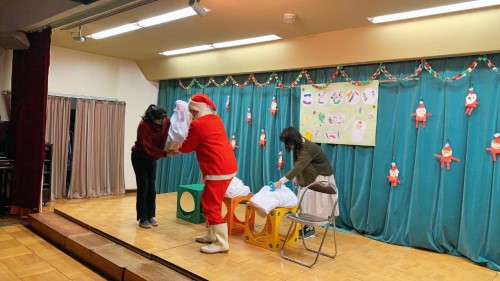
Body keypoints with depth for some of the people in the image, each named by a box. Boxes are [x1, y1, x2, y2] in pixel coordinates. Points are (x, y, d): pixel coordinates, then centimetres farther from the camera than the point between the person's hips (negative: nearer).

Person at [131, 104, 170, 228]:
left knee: (152, 187, 6)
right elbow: (148, 148, -34)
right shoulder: (144, 125, -30)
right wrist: (165, 153, -41)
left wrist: (158, 156, -12)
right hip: (139, 158, -5)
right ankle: (143, 219, 6)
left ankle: (150, 216, 15)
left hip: (152, 158, 5)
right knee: (143, 187, -4)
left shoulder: (167, 121, -17)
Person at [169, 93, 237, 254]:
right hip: (227, 166, 9)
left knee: (211, 206, -3)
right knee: (209, 203, 19)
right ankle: (212, 235, 29)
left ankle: (221, 243, 2)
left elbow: (187, 147, 1)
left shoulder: (197, 124, -13)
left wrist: (175, 151, 20)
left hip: (218, 170, -9)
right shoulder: (215, 119, 12)